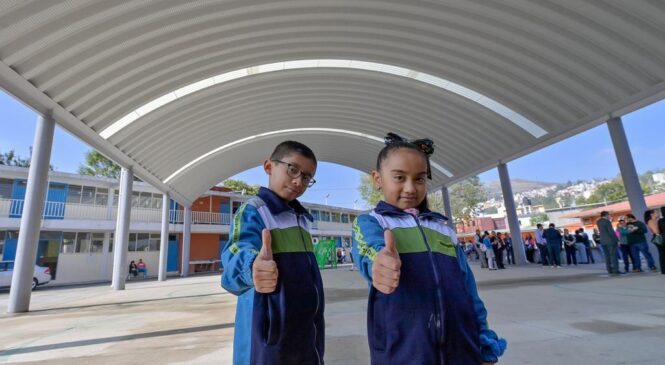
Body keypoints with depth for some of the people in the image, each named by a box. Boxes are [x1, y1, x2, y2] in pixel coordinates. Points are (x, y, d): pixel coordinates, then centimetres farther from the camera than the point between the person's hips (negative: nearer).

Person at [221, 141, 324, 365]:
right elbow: (238, 251, -32)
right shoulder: (254, 210, -12)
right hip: (271, 328, -7)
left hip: (305, 324, 8)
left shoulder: (302, 217, 11)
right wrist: (253, 267, -54)